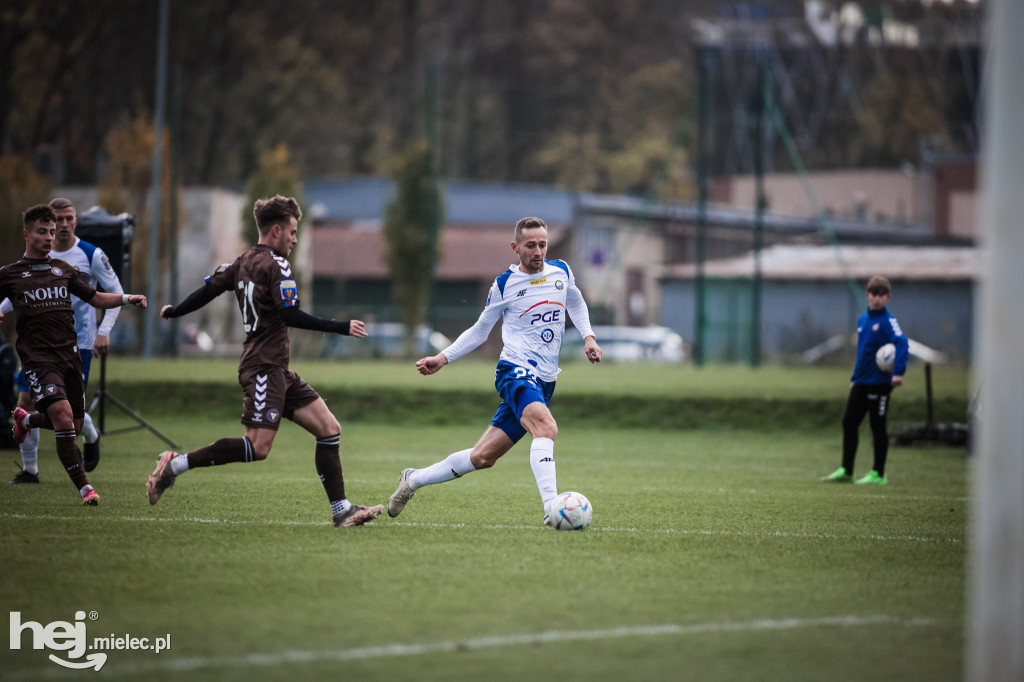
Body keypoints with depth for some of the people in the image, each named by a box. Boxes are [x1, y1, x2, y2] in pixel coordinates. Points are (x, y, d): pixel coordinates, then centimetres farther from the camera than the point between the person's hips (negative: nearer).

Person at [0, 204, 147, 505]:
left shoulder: (63, 269, 16)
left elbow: (95, 298, 19)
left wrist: (126, 298, 3)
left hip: (69, 353, 5)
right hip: (38, 357, -5)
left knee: (74, 425, 10)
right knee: (63, 416, -21)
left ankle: (26, 420, 41)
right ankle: (84, 488, -19)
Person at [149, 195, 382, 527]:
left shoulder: (243, 262, 14)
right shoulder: (276, 265, -11)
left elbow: (208, 289, 15)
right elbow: (290, 315, -20)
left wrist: (173, 311, 31)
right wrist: (341, 327, -17)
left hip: (278, 370, 10)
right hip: (264, 367, -10)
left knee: (329, 428, 5)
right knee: (258, 447, -18)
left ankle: (342, 509, 2)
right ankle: (175, 465, -10)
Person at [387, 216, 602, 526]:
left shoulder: (561, 272, 8)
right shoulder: (504, 285, -1)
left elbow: (576, 303, 30)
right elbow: (480, 330, 13)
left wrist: (588, 337, 14)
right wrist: (443, 358, 6)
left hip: (544, 381, 5)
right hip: (516, 370, -5)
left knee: (483, 457, 5)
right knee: (545, 427, -35)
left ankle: (413, 480, 24)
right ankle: (552, 509, -44)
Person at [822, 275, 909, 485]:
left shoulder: (888, 321, -11)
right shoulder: (862, 320, 12)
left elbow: (902, 343, -24)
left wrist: (898, 372, -35)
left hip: (879, 382, -7)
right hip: (860, 382, 7)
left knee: (877, 426, 0)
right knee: (849, 422, 7)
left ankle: (878, 474, 8)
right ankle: (846, 471, 15)